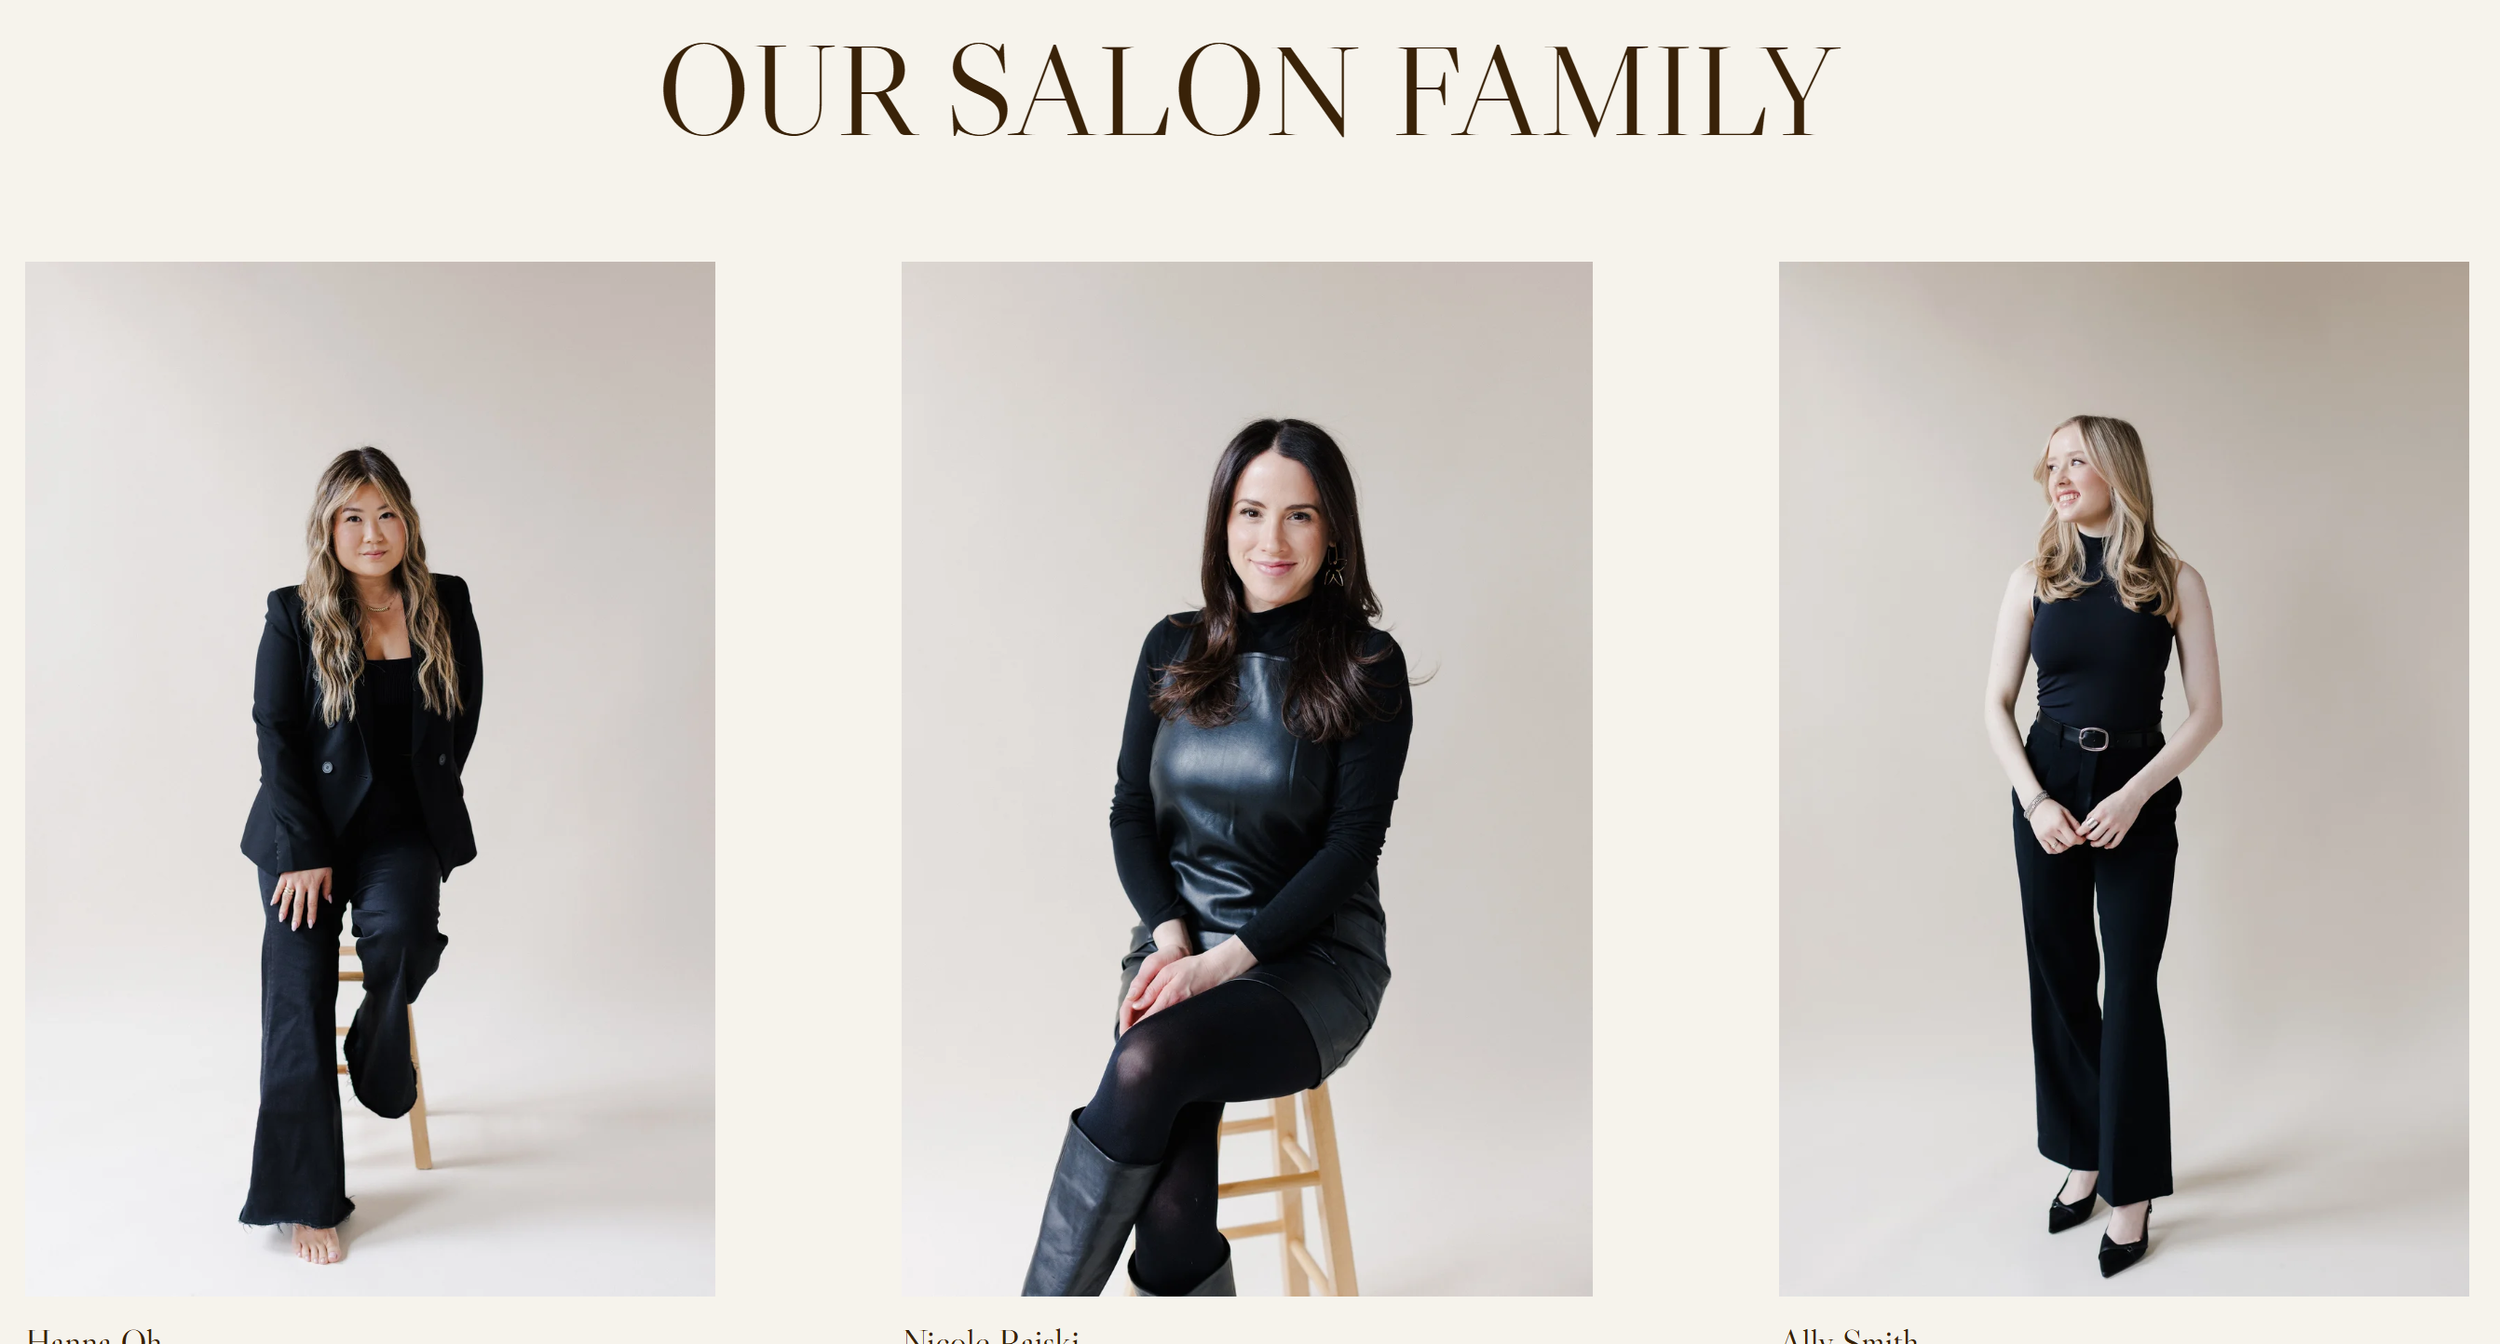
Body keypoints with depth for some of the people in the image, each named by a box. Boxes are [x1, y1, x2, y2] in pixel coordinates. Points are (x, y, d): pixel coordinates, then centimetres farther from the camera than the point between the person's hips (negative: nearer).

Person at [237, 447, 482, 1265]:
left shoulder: (448, 607, 2)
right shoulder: (293, 616, -2)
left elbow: (463, 716, 11)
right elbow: (275, 737, -4)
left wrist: (428, 800, 4)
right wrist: (305, 852, -11)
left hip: (405, 828, 1)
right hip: (308, 827, 0)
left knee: (399, 931, -30)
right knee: (298, 991, -12)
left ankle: (378, 1058, 3)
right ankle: (306, 1199, -6)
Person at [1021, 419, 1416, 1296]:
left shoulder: (1366, 666, -3)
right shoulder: (1173, 650, 9)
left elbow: (1353, 843, -8)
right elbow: (1130, 812, 9)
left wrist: (1230, 958, -17)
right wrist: (1171, 936, -9)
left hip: (1313, 959, -3)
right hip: (1178, 943, 3)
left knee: (1147, 1061, -33)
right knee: (1171, 1209, -25)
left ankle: (1042, 1314, -20)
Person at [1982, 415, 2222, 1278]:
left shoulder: (2174, 583, -3)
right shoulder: (2034, 581, 2)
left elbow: (2207, 711, -3)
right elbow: (1996, 704, 3)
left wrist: (2134, 795, -14)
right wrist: (2035, 800, -9)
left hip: (2138, 797, -2)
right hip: (2047, 794, 2)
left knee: (2130, 986, -2)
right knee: (2059, 978, 8)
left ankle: (2132, 1189, 8)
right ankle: (2082, 1155, 24)